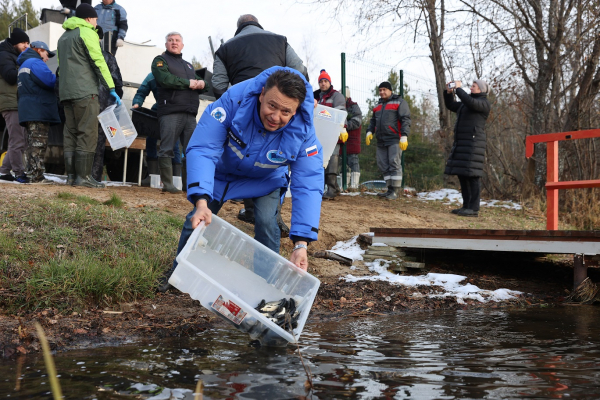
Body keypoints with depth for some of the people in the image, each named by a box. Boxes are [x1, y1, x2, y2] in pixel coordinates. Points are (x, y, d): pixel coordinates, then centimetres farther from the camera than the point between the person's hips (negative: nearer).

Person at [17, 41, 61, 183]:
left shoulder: (23, 64, 27)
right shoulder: (35, 63, -7)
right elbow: (50, 81, -20)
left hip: (28, 112, 10)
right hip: (39, 111, -10)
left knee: (33, 145, 12)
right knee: (38, 145, -12)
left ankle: (32, 175, 14)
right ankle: (37, 176, -14)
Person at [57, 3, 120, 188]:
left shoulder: (64, 37, 23)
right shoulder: (87, 33, -4)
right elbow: (98, 62, -11)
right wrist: (112, 89, -11)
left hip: (66, 92, 8)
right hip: (85, 92, -8)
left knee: (71, 134, 8)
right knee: (88, 134, -8)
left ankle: (71, 174, 7)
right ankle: (83, 176, -10)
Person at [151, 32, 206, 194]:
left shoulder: (188, 65, 30)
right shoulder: (160, 60, 10)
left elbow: (199, 81, 22)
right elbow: (165, 79, -9)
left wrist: (201, 83, -2)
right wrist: (187, 83, -5)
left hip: (190, 113, 6)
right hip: (170, 112, -6)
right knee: (167, 150, -8)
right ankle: (167, 185, -5)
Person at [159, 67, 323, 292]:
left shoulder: (303, 132, -34)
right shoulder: (235, 99, -39)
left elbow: (308, 185, -35)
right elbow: (203, 149, -40)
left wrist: (301, 244, -45)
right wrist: (201, 202, -53)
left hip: (266, 179, 0)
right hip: (224, 170, 0)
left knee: (266, 221, -22)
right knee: (198, 220, -2)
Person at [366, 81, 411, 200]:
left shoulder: (399, 102, 1)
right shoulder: (378, 105, 23)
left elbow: (406, 120, -7)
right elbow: (373, 120, 27)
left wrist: (404, 136, -17)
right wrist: (369, 131, 7)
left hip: (394, 140, -7)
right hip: (381, 141, 7)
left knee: (394, 163, -11)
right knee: (383, 165, 5)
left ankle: (395, 191, -10)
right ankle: (390, 189, 10)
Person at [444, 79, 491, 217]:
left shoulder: (483, 103, -6)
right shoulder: (467, 102, 22)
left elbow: (470, 102, -25)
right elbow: (451, 106, 26)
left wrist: (458, 89, -14)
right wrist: (448, 92, 10)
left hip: (473, 143, -9)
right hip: (462, 143, 9)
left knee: (472, 175, -11)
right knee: (462, 174, 8)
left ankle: (473, 208, -11)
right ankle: (466, 206, 12)